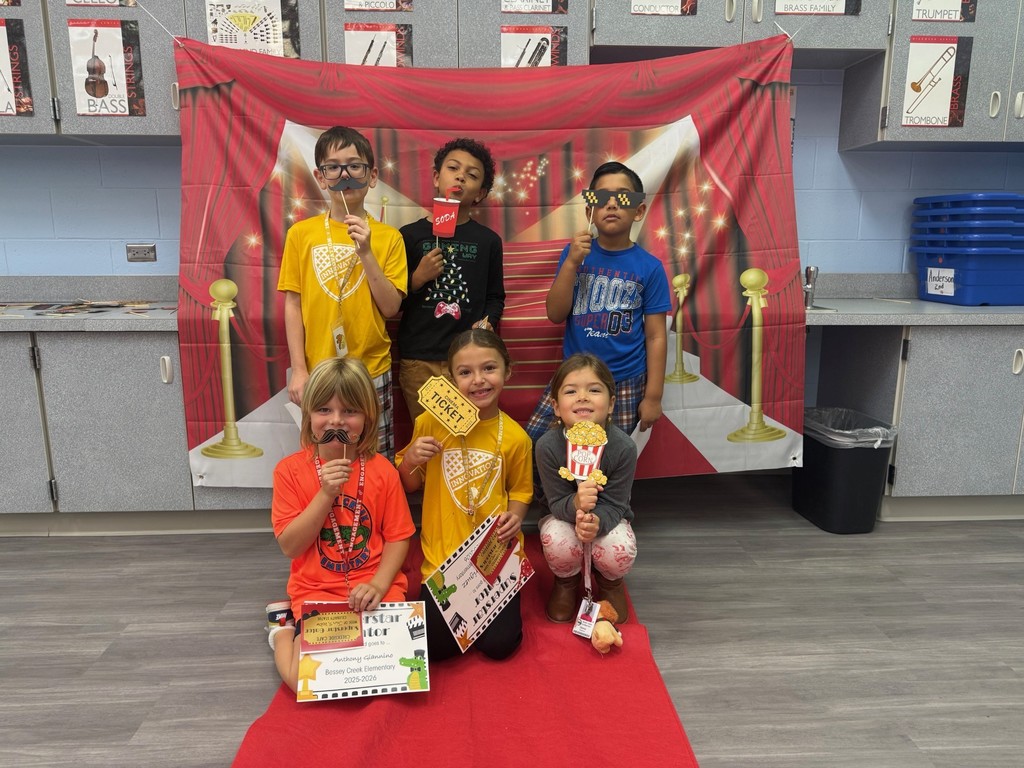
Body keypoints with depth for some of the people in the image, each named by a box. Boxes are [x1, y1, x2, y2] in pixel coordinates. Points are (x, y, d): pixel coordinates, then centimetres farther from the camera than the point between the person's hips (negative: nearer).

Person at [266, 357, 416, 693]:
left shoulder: (382, 470, -3)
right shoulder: (290, 470, -4)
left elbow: (398, 538, 0)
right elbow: (290, 546, -8)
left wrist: (378, 584, -17)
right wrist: (326, 494, -20)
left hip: (372, 591, 1)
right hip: (316, 592, 0)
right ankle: (286, 627, 12)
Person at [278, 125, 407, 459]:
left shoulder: (388, 237, 0)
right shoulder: (301, 233, 1)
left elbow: (390, 308, -5)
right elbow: (293, 305, 2)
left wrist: (365, 252, -14)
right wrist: (299, 370, -2)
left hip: (372, 372, 0)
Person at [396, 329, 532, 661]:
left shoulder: (515, 437, -6)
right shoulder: (431, 422, -5)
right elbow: (409, 486, 7)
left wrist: (515, 515, -13)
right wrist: (410, 459, -13)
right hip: (442, 557, 1)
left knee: (499, 643, -9)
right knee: (431, 645, -9)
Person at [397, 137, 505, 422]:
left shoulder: (488, 240, 7)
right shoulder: (410, 235, 4)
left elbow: (495, 296, 12)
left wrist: (487, 323, -6)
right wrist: (418, 278, -10)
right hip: (418, 358, 0)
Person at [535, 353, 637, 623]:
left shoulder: (623, 447, -26)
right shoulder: (547, 446, -26)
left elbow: (614, 505, -20)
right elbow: (557, 503, -20)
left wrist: (596, 522, -43)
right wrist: (576, 505, -44)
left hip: (607, 518, 1)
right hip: (563, 515, 0)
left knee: (619, 552, -30)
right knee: (558, 543, -33)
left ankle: (610, 583, 12)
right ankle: (566, 582, 8)